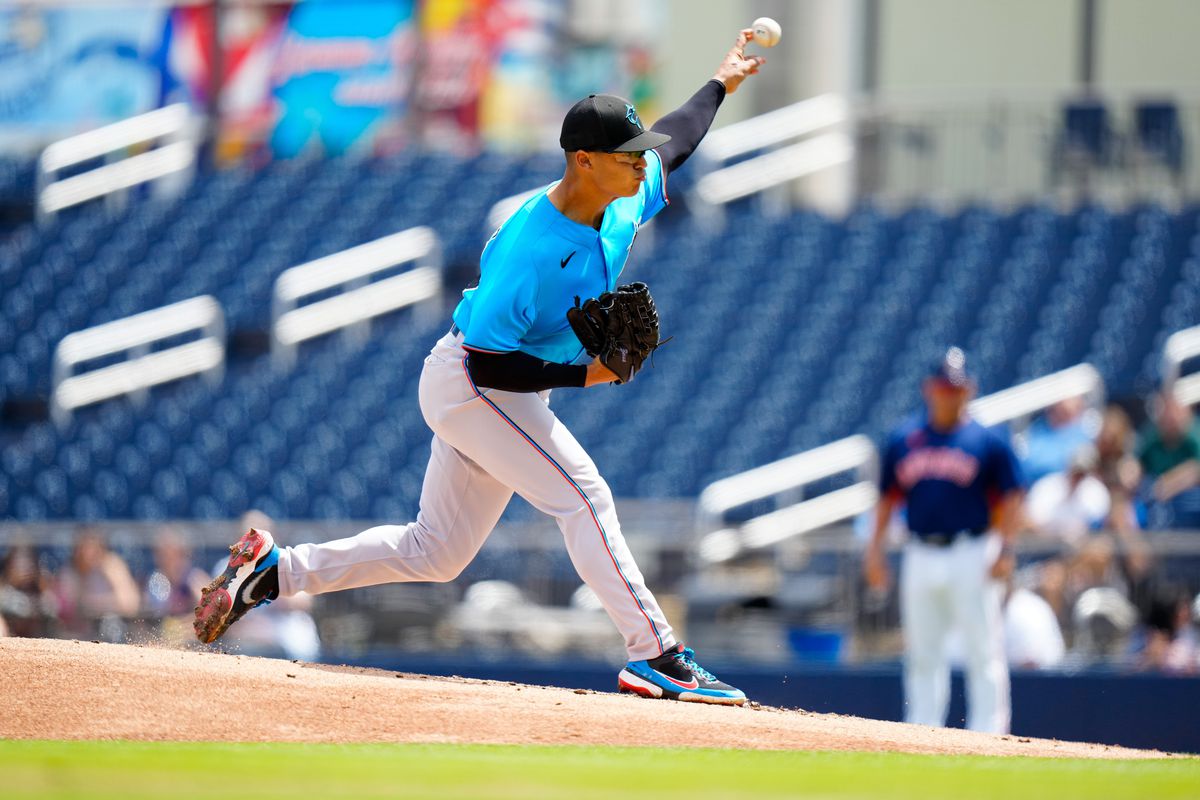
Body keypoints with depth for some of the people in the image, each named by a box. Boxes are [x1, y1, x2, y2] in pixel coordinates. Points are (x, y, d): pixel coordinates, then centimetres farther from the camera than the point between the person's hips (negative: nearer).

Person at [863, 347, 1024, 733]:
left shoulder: (988, 442, 0)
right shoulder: (903, 440, 10)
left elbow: (1010, 498, -2)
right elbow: (887, 496, 14)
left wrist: (1005, 549, -12)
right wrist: (874, 548, 6)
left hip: (972, 556, -4)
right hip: (920, 557, 4)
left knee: (983, 651, -6)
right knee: (922, 654, 8)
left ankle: (987, 735, -5)